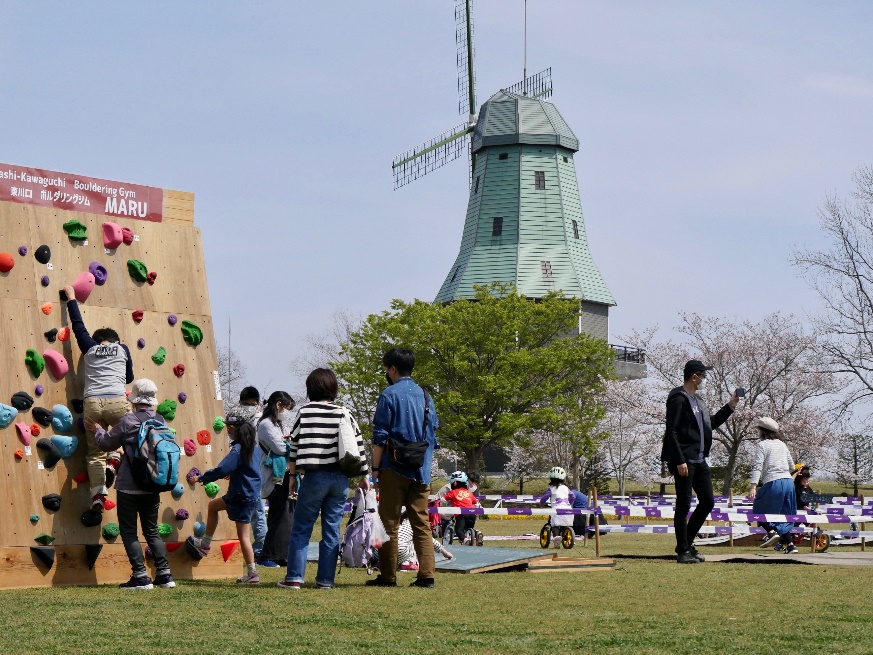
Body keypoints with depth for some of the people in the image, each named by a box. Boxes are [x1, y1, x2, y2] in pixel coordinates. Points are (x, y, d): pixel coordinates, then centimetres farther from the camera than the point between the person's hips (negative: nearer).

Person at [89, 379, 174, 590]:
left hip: (129, 487, -6)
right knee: (152, 530, 16)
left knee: (129, 531, 3)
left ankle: (141, 576, -4)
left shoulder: (128, 421, -13)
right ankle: (165, 574, 11)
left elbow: (106, 443, -2)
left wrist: (97, 429, 19)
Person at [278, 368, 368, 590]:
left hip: (315, 477, -3)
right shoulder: (345, 414, 4)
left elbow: (295, 445, 1)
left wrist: (292, 475, 10)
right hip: (340, 478, 3)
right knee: (332, 529, 7)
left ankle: (294, 578, -1)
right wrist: (364, 475, 15)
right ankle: (326, 579, 6)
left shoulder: (305, 412, -2)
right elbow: (359, 446, 6)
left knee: (300, 528, 4)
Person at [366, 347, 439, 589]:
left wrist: (375, 468, -4)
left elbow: (380, 437, -9)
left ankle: (388, 576, 2)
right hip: (421, 471, 5)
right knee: (422, 522, 5)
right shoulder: (426, 396, 13)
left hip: (395, 469, -5)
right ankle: (426, 575, -2)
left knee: (389, 523, 1)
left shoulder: (389, 395, -6)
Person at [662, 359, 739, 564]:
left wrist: (730, 407, 22)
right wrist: (679, 461, -22)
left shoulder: (698, 399, 18)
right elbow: (671, 432, -17)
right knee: (684, 506, -4)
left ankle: (688, 543, 21)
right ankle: (682, 551, 3)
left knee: (708, 502, 10)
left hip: (699, 460, 9)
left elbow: (710, 423, 30)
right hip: (684, 461, -9)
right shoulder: (679, 399, -12)